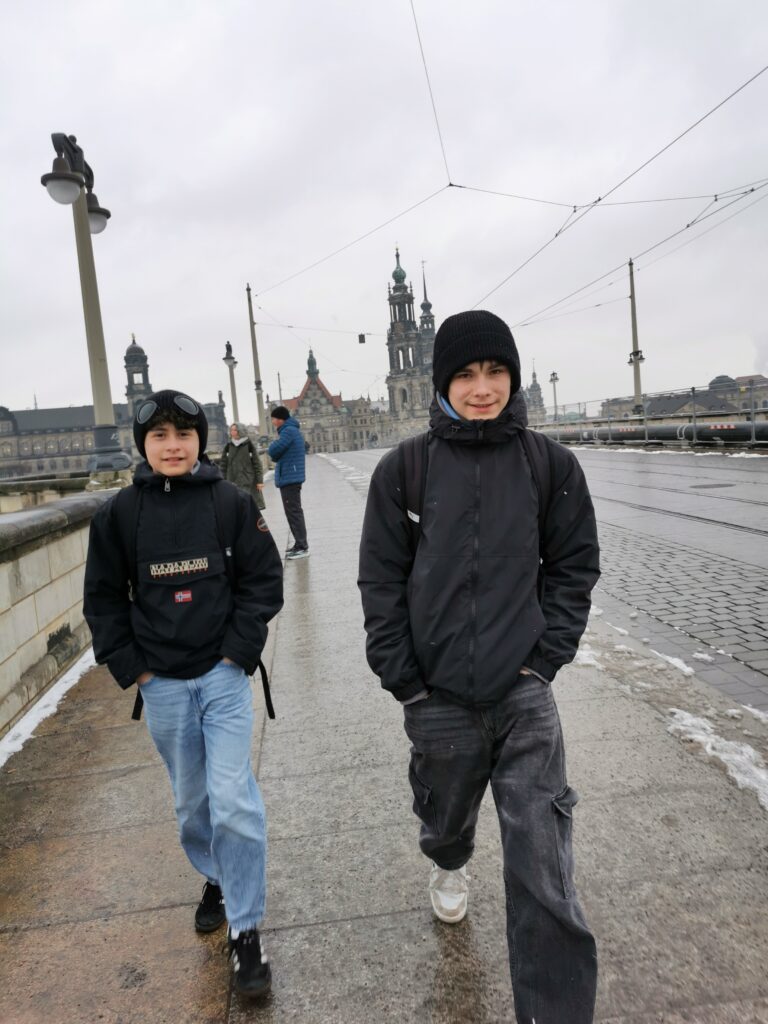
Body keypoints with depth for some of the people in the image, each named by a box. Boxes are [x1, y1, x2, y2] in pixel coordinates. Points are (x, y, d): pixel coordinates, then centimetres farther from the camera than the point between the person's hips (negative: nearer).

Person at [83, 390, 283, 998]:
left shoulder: (231, 502, -7)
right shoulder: (119, 513, -2)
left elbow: (263, 580, -4)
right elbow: (104, 599, 5)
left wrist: (238, 652, -10)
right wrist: (131, 667, -1)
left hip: (224, 674, -2)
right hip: (161, 684, 3)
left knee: (233, 799, -6)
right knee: (191, 799, 18)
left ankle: (246, 929, 14)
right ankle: (216, 879, 45)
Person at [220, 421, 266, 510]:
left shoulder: (249, 445, -4)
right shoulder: (228, 446, 4)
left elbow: (257, 463, -2)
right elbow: (223, 464, 9)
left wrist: (259, 481, -5)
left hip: (249, 482, -2)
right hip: (233, 482, 2)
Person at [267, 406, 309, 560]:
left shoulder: (288, 431, -14)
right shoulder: (292, 430, 18)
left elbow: (273, 451, -18)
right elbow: (276, 455, 20)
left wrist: (274, 443, 2)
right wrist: (274, 454, 0)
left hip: (289, 478, -10)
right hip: (291, 477, 10)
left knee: (293, 512, -8)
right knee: (294, 512, 15)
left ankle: (302, 547, -7)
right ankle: (300, 544, 22)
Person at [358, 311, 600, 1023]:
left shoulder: (550, 465, -4)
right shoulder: (403, 470, -6)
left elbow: (573, 566, 4)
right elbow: (381, 582, -2)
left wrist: (546, 657, -5)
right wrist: (403, 682, -4)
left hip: (524, 693, 0)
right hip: (437, 697, 1)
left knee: (543, 870, -2)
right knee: (446, 815, 25)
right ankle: (449, 867, 60)